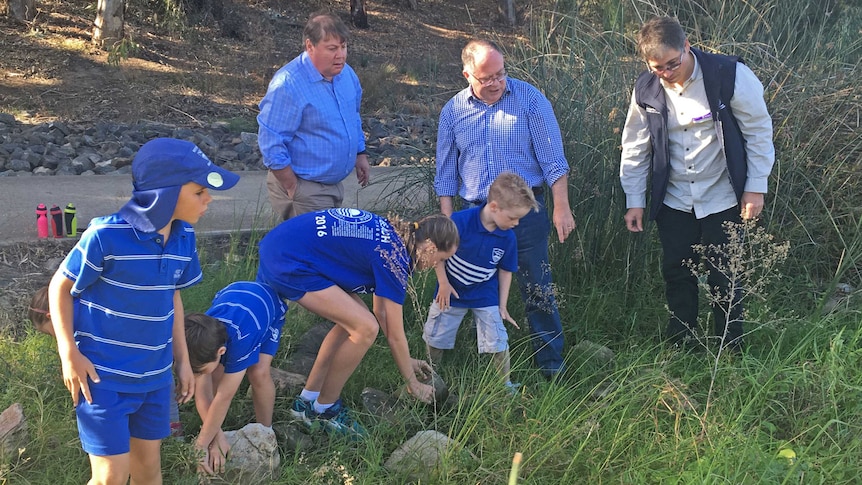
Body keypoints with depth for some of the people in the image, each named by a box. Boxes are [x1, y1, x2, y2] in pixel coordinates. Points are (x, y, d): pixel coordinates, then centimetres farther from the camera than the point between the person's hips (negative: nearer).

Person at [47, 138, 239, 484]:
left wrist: (182, 360, 15)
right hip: (103, 376, -6)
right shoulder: (106, 235, -22)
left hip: (154, 376, 6)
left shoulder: (183, 237, -4)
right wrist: (69, 354, -15)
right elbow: (60, 287, -10)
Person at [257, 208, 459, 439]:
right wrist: (413, 384, 9)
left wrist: (406, 360, 28)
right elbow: (395, 335, -5)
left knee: (353, 321, 14)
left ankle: (308, 400, 21)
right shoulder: (394, 258, -14)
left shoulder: (392, 234, 13)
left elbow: (381, 313, 21)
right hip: (288, 262, -10)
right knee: (365, 328, -9)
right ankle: (324, 409, 7)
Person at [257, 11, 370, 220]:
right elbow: (271, 142, -22)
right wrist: (293, 189, -19)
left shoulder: (346, 74, 2)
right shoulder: (287, 85, -23)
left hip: (334, 185, 8)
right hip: (303, 190, -8)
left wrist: (360, 154, 14)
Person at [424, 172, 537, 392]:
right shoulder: (461, 221, -28)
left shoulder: (508, 237, -15)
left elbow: (505, 271, 0)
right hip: (451, 292, -1)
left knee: (498, 341, -1)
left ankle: (506, 384, 19)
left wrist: (502, 306, 1)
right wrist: (443, 283, -12)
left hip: (485, 296, 1)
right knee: (435, 338, 12)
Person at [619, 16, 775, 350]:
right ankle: (679, 348, 27)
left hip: (722, 198, -3)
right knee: (676, 273, 10)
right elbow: (635, 148, 4)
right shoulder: (646, 90, -7)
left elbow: (759, 131, -8)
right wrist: (634, 201, 3)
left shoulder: (730, 75, -18)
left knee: (723, 277, 3)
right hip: (674, 200, 3)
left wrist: (756, 187, -8)